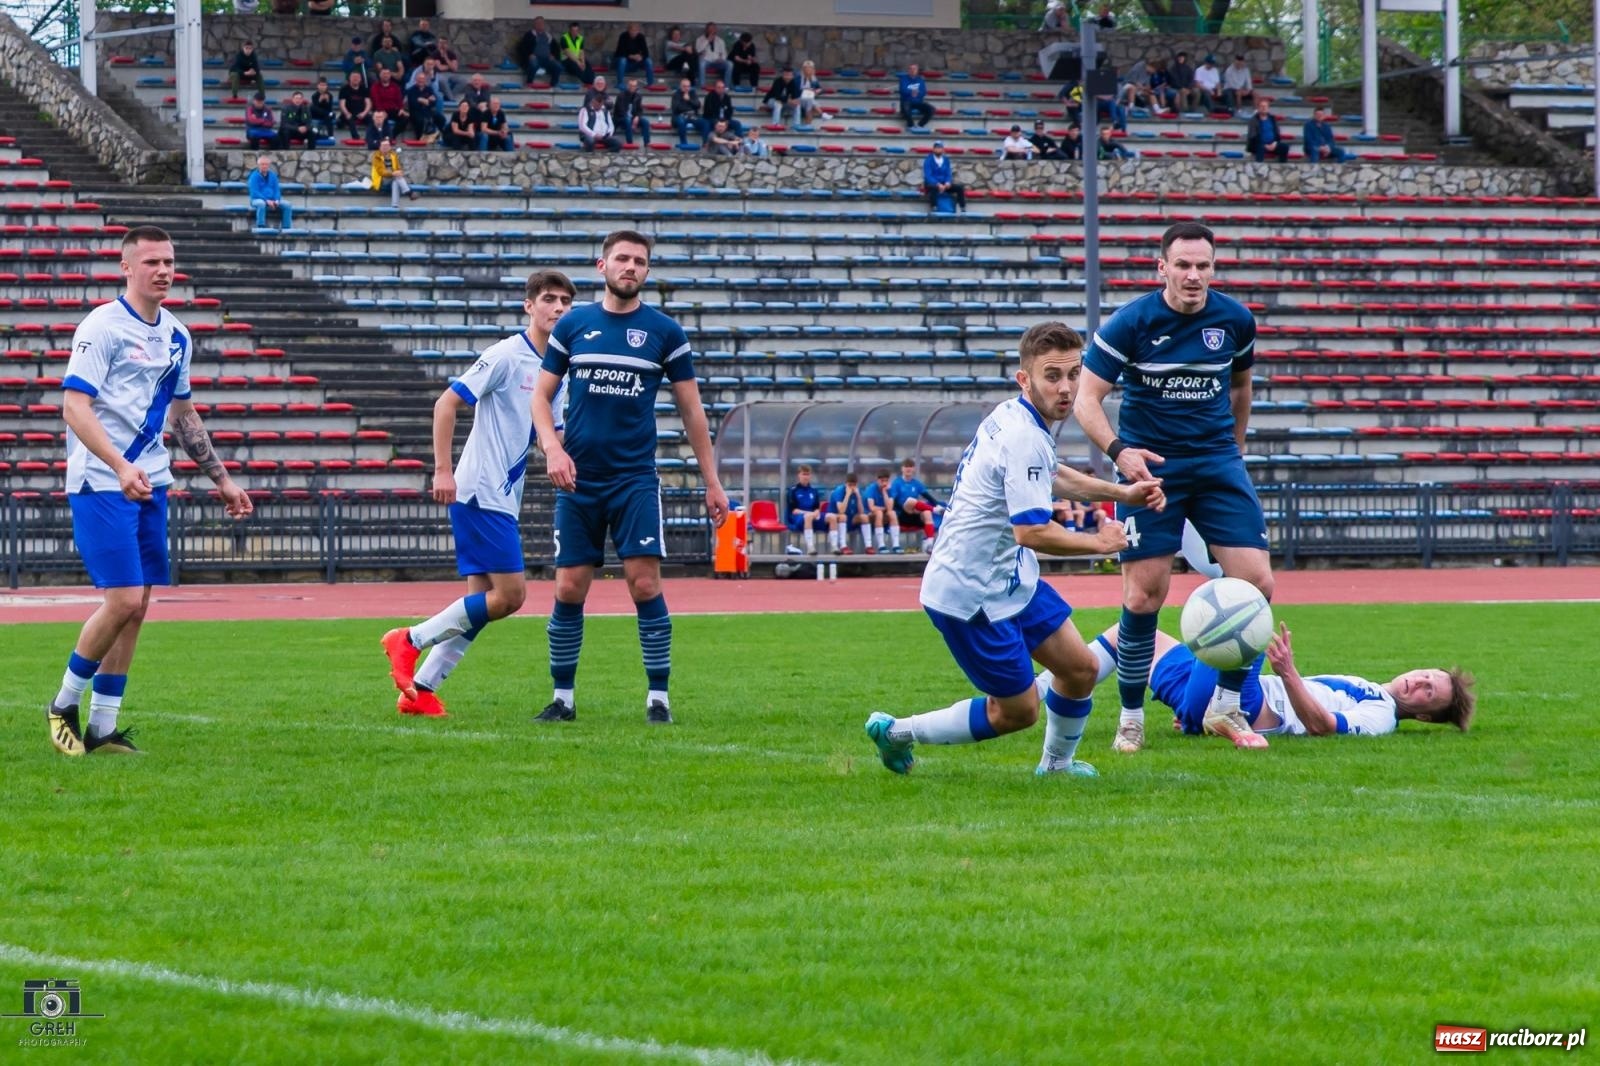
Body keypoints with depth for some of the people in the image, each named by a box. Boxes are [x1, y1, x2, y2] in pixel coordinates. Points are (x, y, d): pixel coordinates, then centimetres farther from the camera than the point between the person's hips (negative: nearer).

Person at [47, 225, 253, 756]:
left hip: (150, 487, 7)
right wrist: (120, 467, -29)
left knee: (136, 607, 4)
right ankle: (64, 705, 4)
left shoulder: (176, 336, 13)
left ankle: (102, 728, 10)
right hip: (101, 486, -7)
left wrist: (221, 478, 22)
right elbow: (74, 406, -17)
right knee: (123, 599, -14)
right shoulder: (102, 327, -10)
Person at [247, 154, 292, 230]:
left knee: (286, 205, -15)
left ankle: (286, 228, -13)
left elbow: (277, 190, 9)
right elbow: (254, 193, -14)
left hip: (272, 200, 5)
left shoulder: (273, 175, 9)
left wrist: (276, 200, -12)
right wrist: (267, 200, -23)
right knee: (261, 203, -40)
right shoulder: (254, 176, -7)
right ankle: (260, 227, -39)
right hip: (258, 200, -5)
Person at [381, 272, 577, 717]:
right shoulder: (505, 356, -10)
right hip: (480, 493, -9)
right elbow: (447, 404, -12)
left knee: (482, 602, 6)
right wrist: (443, 470, -18)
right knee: (509, 594, -12)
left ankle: (419, 689, 9)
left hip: (502, 500, 9)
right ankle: (410, 640, -2)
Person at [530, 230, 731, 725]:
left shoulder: (665, 332, 3)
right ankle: (562, 697, 12)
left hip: (635, 479, -1)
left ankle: (658, 697, -2)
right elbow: (541, 395, 9)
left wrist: (712, 481, 4)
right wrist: (552, 448, -10)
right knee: (569, 590, 1)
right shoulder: (572, 326, 6)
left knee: (645, 584, -10)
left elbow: (691, 411, 7)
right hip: (578, 479, 1)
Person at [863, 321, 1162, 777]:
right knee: (1017, 712, 2)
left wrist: (1121, 492, 24)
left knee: (1079, 669, 13)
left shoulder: (1013, 418, 6)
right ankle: (896, 732, 14)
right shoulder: (1023, 439, -26)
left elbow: (1049, 475, 29)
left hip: (1010, 577, 10)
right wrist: (1099, 543, -15)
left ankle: (1057, 761, 36)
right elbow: (1032, 532, -31)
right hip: (972, 594, -10)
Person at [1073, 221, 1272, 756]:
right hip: (1150, 466, -3)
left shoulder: (1235, 320, 0)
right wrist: (1119, 450, -28)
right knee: (1144, 595, -7)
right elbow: (1086, 399, -12)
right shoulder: (1130, 323, -11)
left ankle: (1228, 706, 9)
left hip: (1217, 464, 3)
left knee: (1256, 582, -7)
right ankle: (1131, 717, 9)